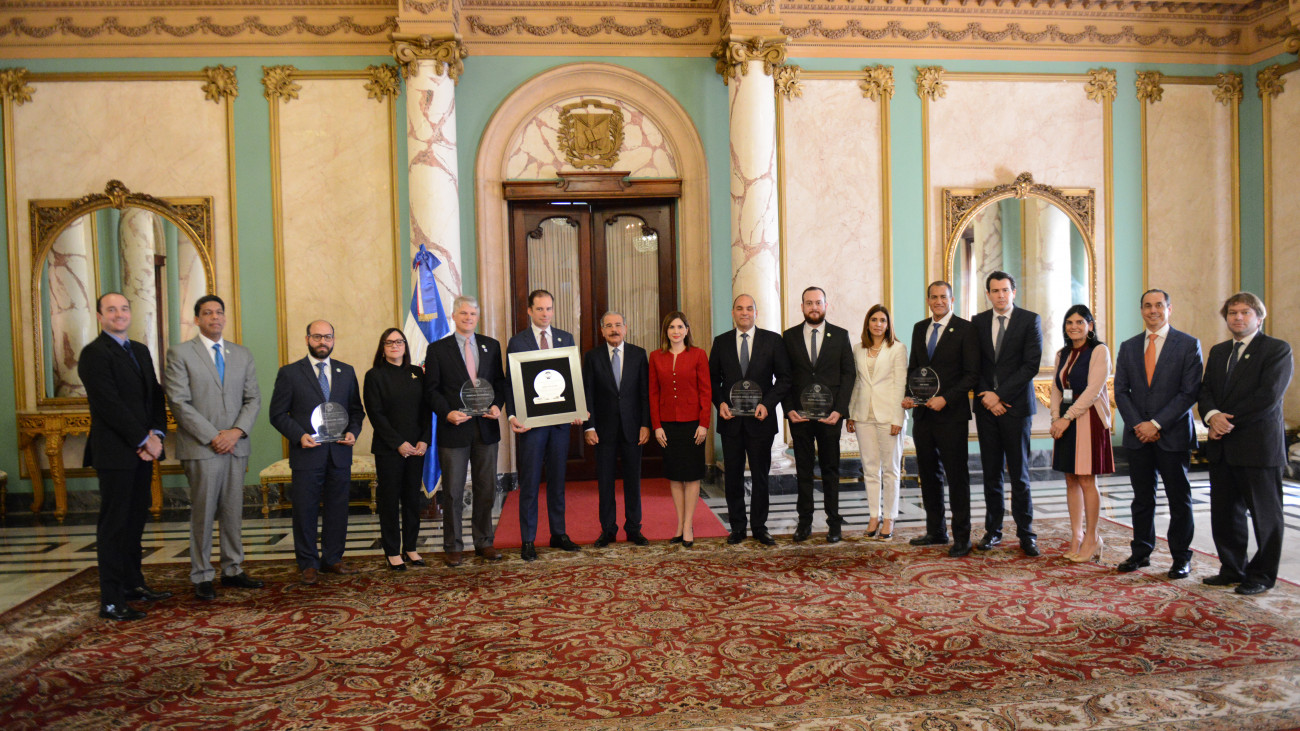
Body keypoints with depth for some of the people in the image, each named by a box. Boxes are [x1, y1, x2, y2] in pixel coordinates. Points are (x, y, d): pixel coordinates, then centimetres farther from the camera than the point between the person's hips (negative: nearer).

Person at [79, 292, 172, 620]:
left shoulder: (141, 351, 16)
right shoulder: (94, 354, -9)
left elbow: (155, 395, 13)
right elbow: (109, 405, -16)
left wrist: (156, 434, -2)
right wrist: (144, 440, -14)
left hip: (142, 451, 8)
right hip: (115, 452, -8)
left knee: (135, 520, 14)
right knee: (114, 525, -3)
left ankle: (134, 584, 25)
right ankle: (111, 601, 3)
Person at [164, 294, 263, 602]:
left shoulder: (242, 355, 13)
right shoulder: (180, 354, 0)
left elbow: (253, 398, 8)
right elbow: (179, 403, -8)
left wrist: (237, 431, -8)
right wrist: (212, 436, -13)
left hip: (236, 446, 4)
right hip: (201, 448, -4)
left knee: (233, 512, 9)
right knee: (203, 514, 1)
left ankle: (233, 570, 19)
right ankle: (202, 576, 12)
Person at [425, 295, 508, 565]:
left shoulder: (491, 346, 9)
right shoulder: (437, 349, 1)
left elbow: (501, 381, 11)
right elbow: (431, 389, -1)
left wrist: (497, 405, -6)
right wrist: (447, 413, -16)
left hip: (486, 428, 3)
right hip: (453, 429, -2)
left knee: (486, 489, 9)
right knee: (453, 491, 4)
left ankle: (484, 542, 22)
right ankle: (452, 546, 18)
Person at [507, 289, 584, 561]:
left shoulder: (566, 339, 10)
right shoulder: (517, 342, 1)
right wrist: (512, 416, -14)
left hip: (560, 419, 3)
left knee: (557, 480, 12)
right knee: (530, 482, 2)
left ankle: (559, 534, 23)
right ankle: (528, 541, 10)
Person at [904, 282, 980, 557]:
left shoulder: (965, 329, -5)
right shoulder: (919, 328, 14)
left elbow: (972, 373, -8)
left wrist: (945, 399, -17)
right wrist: (907, 395, 3)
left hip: (951, 413, -6)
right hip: (923, 413, 6)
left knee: (957, 475, 0)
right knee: (928, 473, 12)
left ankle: (962, 537, 10)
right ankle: (936, 531, 24)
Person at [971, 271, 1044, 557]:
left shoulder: (1030, 320, -1)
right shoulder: (978, 322, 10)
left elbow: (1031, 364, -8)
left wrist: (999, 394, -12)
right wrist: (985, 396, -5)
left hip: (1015, 404, -3)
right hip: (986, 405, 3)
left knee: (1019, 473, 1)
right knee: (991, 472, 7)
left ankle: (1026, 533, 10)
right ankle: (993, 530, 16)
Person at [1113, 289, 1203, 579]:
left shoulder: (1188, 345, -1)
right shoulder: (1128, 347, 10)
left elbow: (1190, 392, -8)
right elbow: (1121, 391, 7)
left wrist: (1157, 423, -14)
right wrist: (1137, 425, -6)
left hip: (1173, 434, -3)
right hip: (1138, 435, 3)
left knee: (1179, 498, 5)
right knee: (1142, 498, 9)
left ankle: (1181, 557, 16)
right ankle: (1141, 552, 19)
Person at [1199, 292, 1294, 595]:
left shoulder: (1277, 349, -4)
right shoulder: (1218, 352, 17)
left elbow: (1268, 396, -15)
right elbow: (1205, 390, 10)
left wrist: (1229, 421, -13)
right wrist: (1212, 416, -10)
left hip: (1259, 445, -6)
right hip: (1222, 447, 6)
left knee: (1265, 514, 4)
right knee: (1224, 513, 10)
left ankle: (1262, 575, 15)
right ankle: (1232, 569, 21)